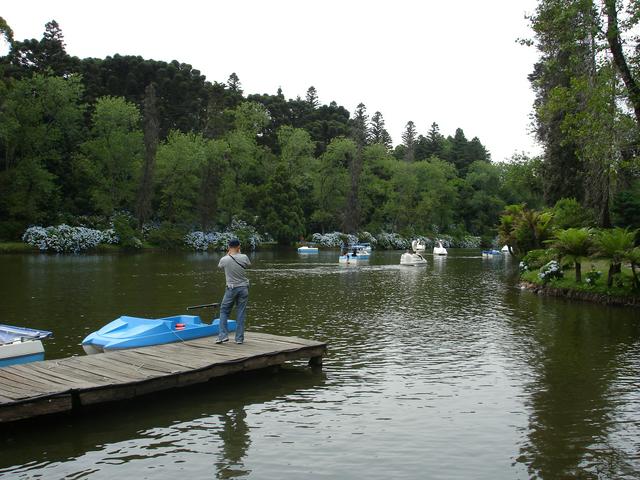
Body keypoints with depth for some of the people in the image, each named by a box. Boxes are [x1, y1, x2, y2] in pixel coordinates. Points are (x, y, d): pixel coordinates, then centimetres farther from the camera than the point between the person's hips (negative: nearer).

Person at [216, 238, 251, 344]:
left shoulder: (224, 259, -10)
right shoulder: (244, 257, -8)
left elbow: (219, 265, 13)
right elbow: (249, 264, 13)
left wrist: (227, 254, 18)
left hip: (231, 288, -1)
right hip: (243, 288, 2)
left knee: (224, 311, 12)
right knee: (241, 314, 6)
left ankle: (223, 335, 4)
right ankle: (239, 338, 8)